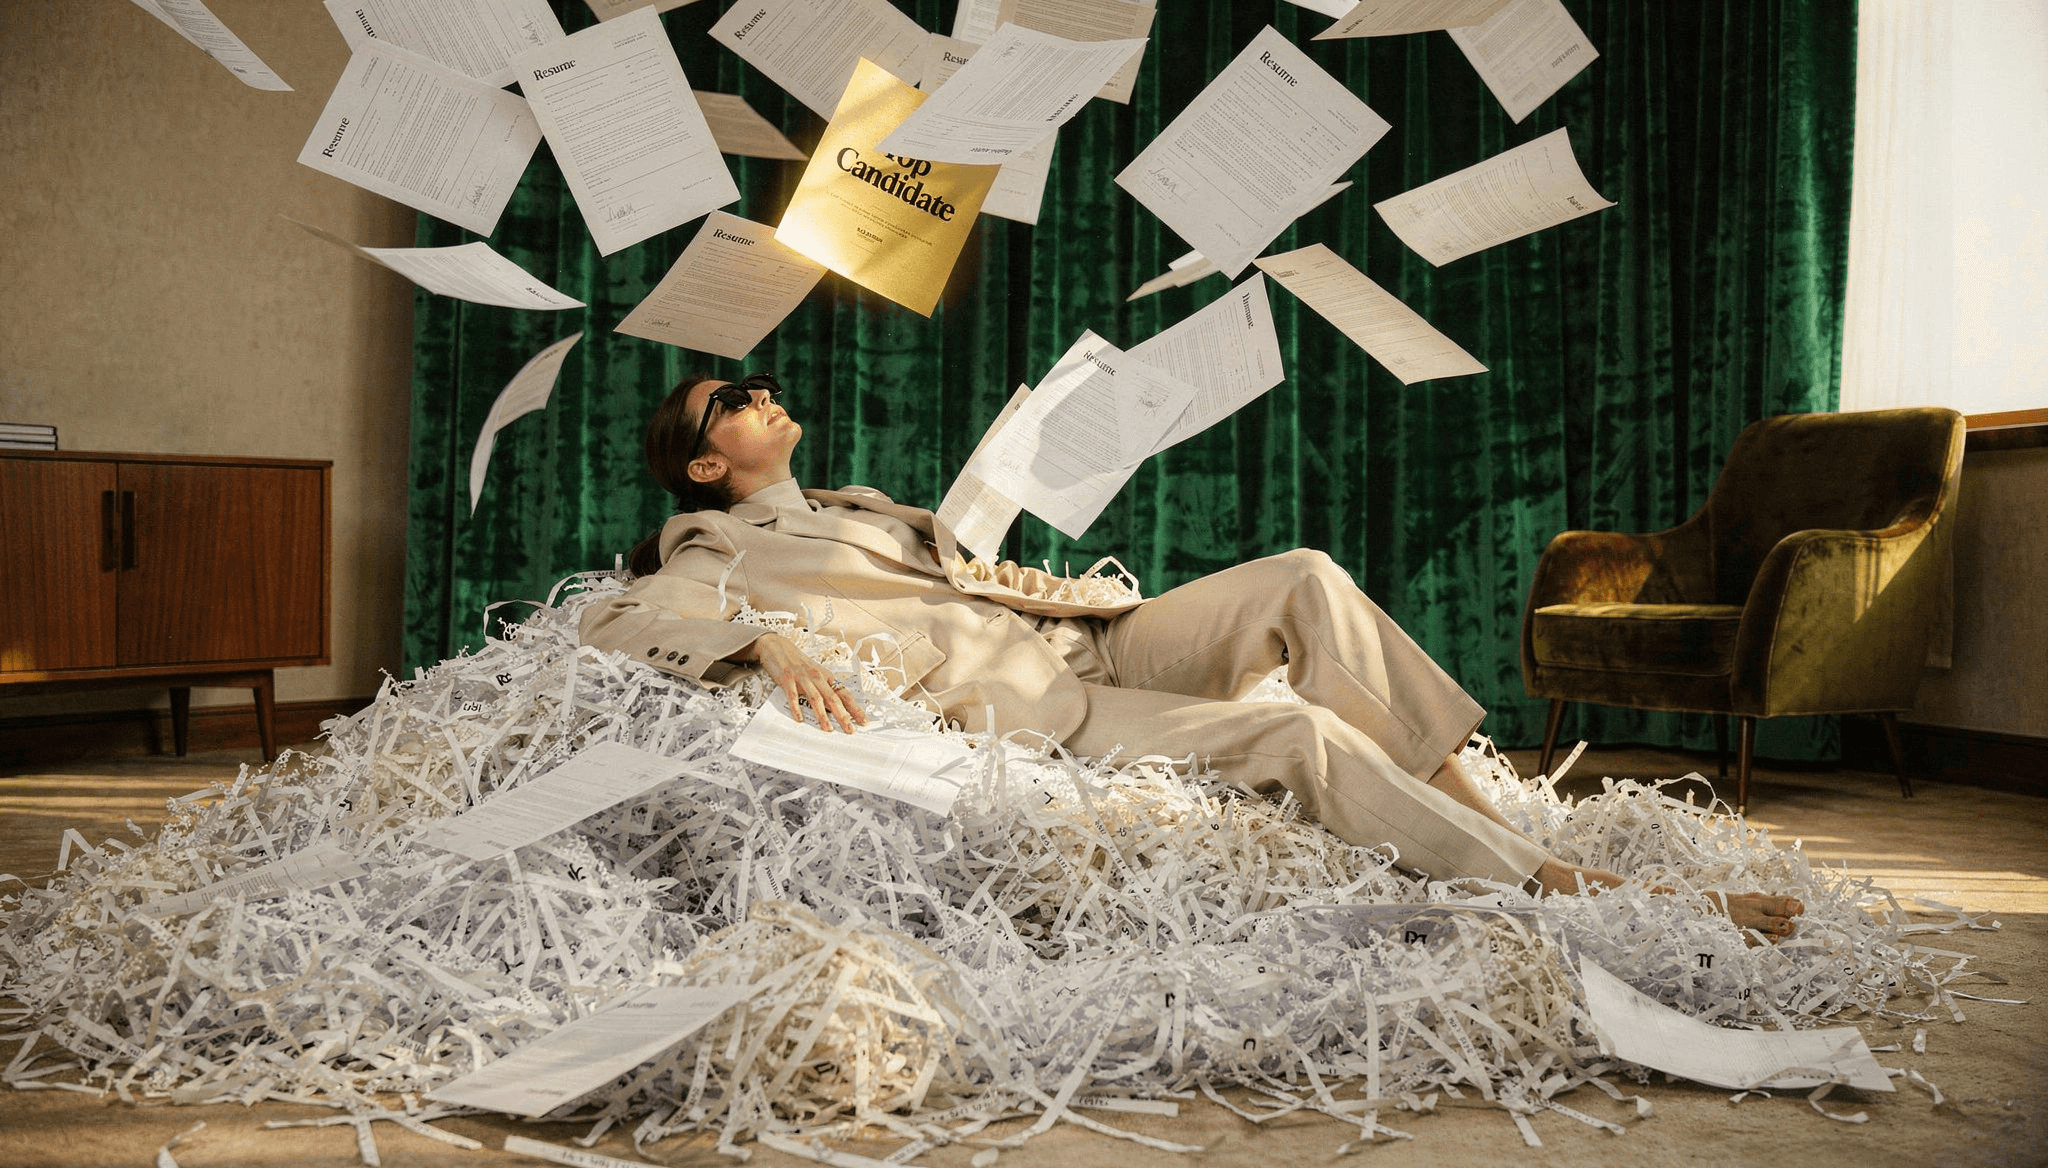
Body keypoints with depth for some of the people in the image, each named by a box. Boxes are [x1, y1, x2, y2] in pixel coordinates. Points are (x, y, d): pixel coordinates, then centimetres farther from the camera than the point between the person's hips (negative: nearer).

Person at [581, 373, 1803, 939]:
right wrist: (763, 644, -27)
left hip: (1092, 640, 8)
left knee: (1307, 579, -13)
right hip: (1020, 704, -8)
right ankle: (1567, 892, -24)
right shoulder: (727, 556, 6)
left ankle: (1471, 804, -15)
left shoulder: (857, 508, 29)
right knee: (1302, 731, -25)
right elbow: (614, 619, -11)